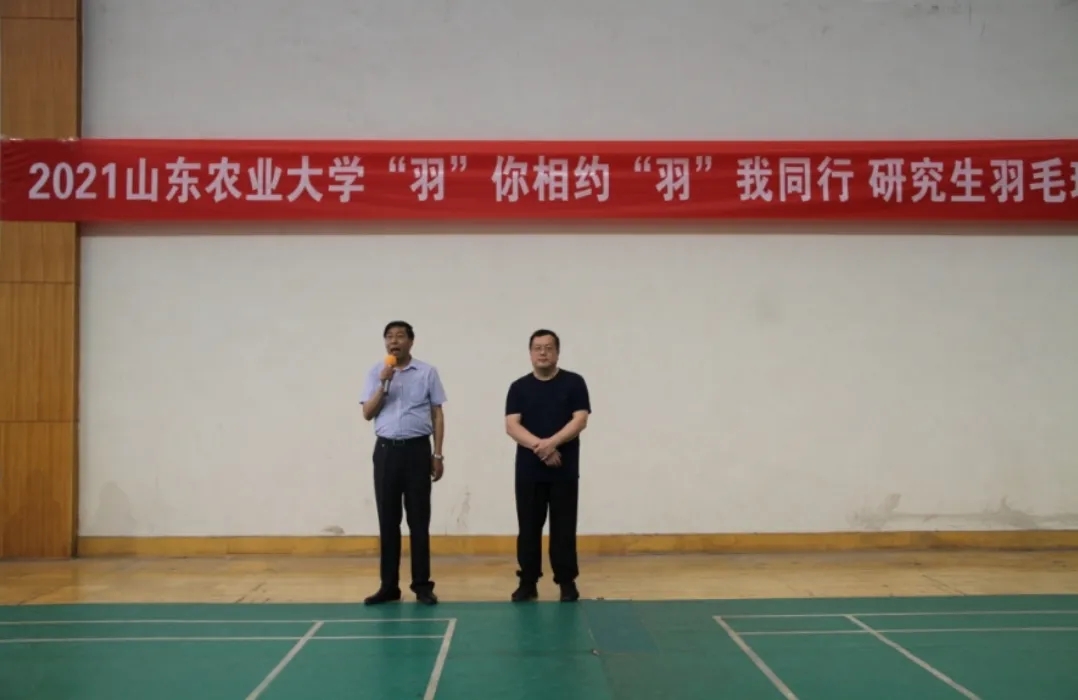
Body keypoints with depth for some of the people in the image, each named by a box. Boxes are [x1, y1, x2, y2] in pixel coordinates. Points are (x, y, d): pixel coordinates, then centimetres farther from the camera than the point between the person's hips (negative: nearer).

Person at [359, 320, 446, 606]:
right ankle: (389, 585, 12)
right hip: (386, 450, 2)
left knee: (418, 520, 1)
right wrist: (384, 382, -11)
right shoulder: (376, 373, 7)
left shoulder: (427, 372, 3)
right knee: (388, 520, 5)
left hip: (417, 449, -2)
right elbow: (367, 414, 0)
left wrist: (438, 455, -2)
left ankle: (422, 585, 8)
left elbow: (437, 416, 4)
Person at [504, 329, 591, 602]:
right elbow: (511, 426, -4)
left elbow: (580, 420, -7)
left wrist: (552, 442, -20)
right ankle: (528, 581, 14)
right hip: (528, 470, 2)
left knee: (563, 528, 3)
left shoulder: (574, 383, 2)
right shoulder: (519, 387, 6)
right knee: (528, 528, 5)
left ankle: (567, 581, 12)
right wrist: (539, 446, -19)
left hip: (565, 470, -1)